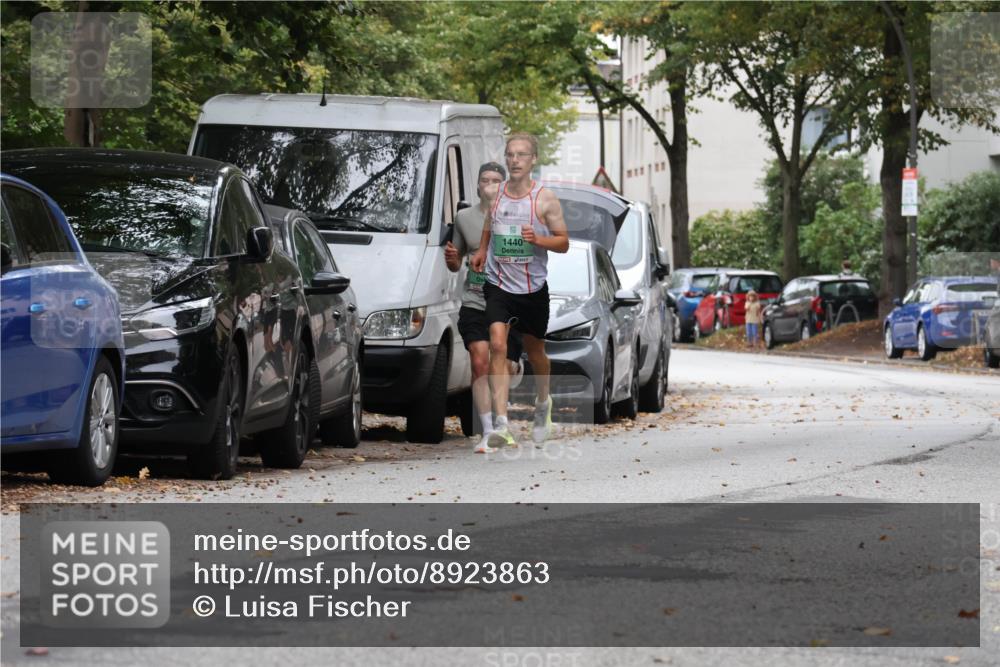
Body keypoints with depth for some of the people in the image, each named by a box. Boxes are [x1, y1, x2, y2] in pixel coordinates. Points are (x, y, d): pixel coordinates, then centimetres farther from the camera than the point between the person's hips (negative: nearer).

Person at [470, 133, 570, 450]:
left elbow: (564, 243, -3)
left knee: (534, 351, 15)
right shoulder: (495, 193, 2)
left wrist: (539, 239, -21)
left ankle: (543, 404, 45)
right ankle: (501, 423, -24)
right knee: (497, 345, -17)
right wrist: (482, 250, 8)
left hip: (533, 288, -1)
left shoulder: (545, 200, -6)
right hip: (498, 284, 1)